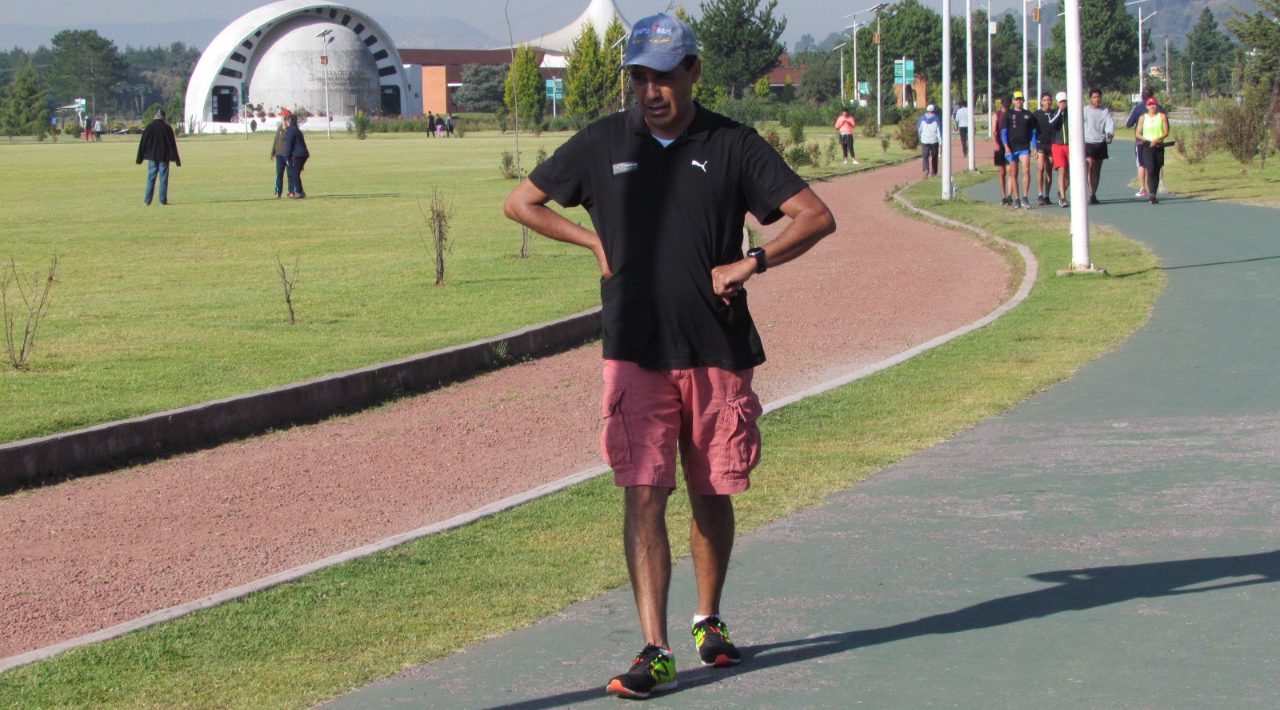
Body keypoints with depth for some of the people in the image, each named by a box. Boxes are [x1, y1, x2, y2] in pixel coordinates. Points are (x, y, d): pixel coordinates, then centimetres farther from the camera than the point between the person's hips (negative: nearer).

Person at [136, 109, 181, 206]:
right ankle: (163, 200, 2)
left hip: (152, 157, 1)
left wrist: (140, 158, 9)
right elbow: (172, 144, -2)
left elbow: (143, 143, 3)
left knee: (151, 179, 5)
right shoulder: (167, 128, -3)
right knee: (163, 179, 3)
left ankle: (147, 200, 0)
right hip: (164, 158, -1)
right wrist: (176, 159, 3)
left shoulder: (149, 127, 0)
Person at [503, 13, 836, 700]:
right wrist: (596, 242, 3)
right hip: (635, 352, 0)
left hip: (718, 352, 0)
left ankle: (709, 620, 32)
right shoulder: (603, 143, 4)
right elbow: (521, 203, 15)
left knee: (711, 495, 10)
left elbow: (816, 216, -1)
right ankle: (654, 650, -12)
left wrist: (750, 262, -13)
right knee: (643, 494, -9)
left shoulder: (733, 146, 1)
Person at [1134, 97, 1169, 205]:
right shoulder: (1143, 118, 7)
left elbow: (1166, 132, -1)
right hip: (1147, 147, -1)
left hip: (1159, 146, 1)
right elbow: (1137, 134, 6)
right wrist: (1145, 140, -12)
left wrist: (1157, 140, -16)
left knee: (1157, 171, 3)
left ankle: (1153, 195, 10)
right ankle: (1151, 193, -21)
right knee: (1150, 169, -17)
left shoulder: (1162, 116, 5)